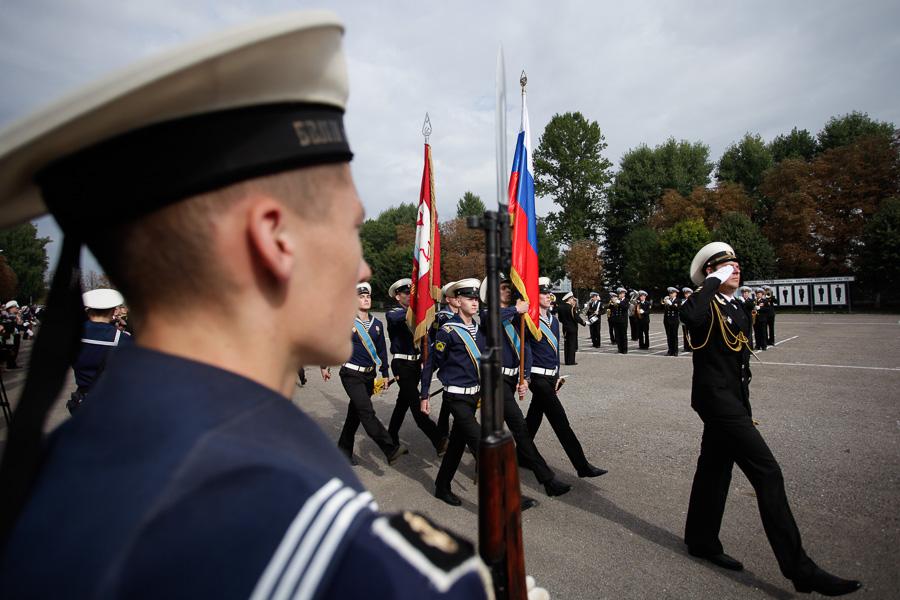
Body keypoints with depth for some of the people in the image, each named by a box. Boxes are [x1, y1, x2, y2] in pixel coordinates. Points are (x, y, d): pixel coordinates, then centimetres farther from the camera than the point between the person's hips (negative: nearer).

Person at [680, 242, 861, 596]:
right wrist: (714, 281, -25)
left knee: (714, 469, 16)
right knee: (767, 472, -10)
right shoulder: (705, 305, -11)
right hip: (715, 397, -9)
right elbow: (689, 316, -39)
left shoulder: (738, 310, 15)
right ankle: (798, 568, -2)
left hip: (731, 399, 9)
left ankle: (701, 541, 30)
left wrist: (745, 409, 22)